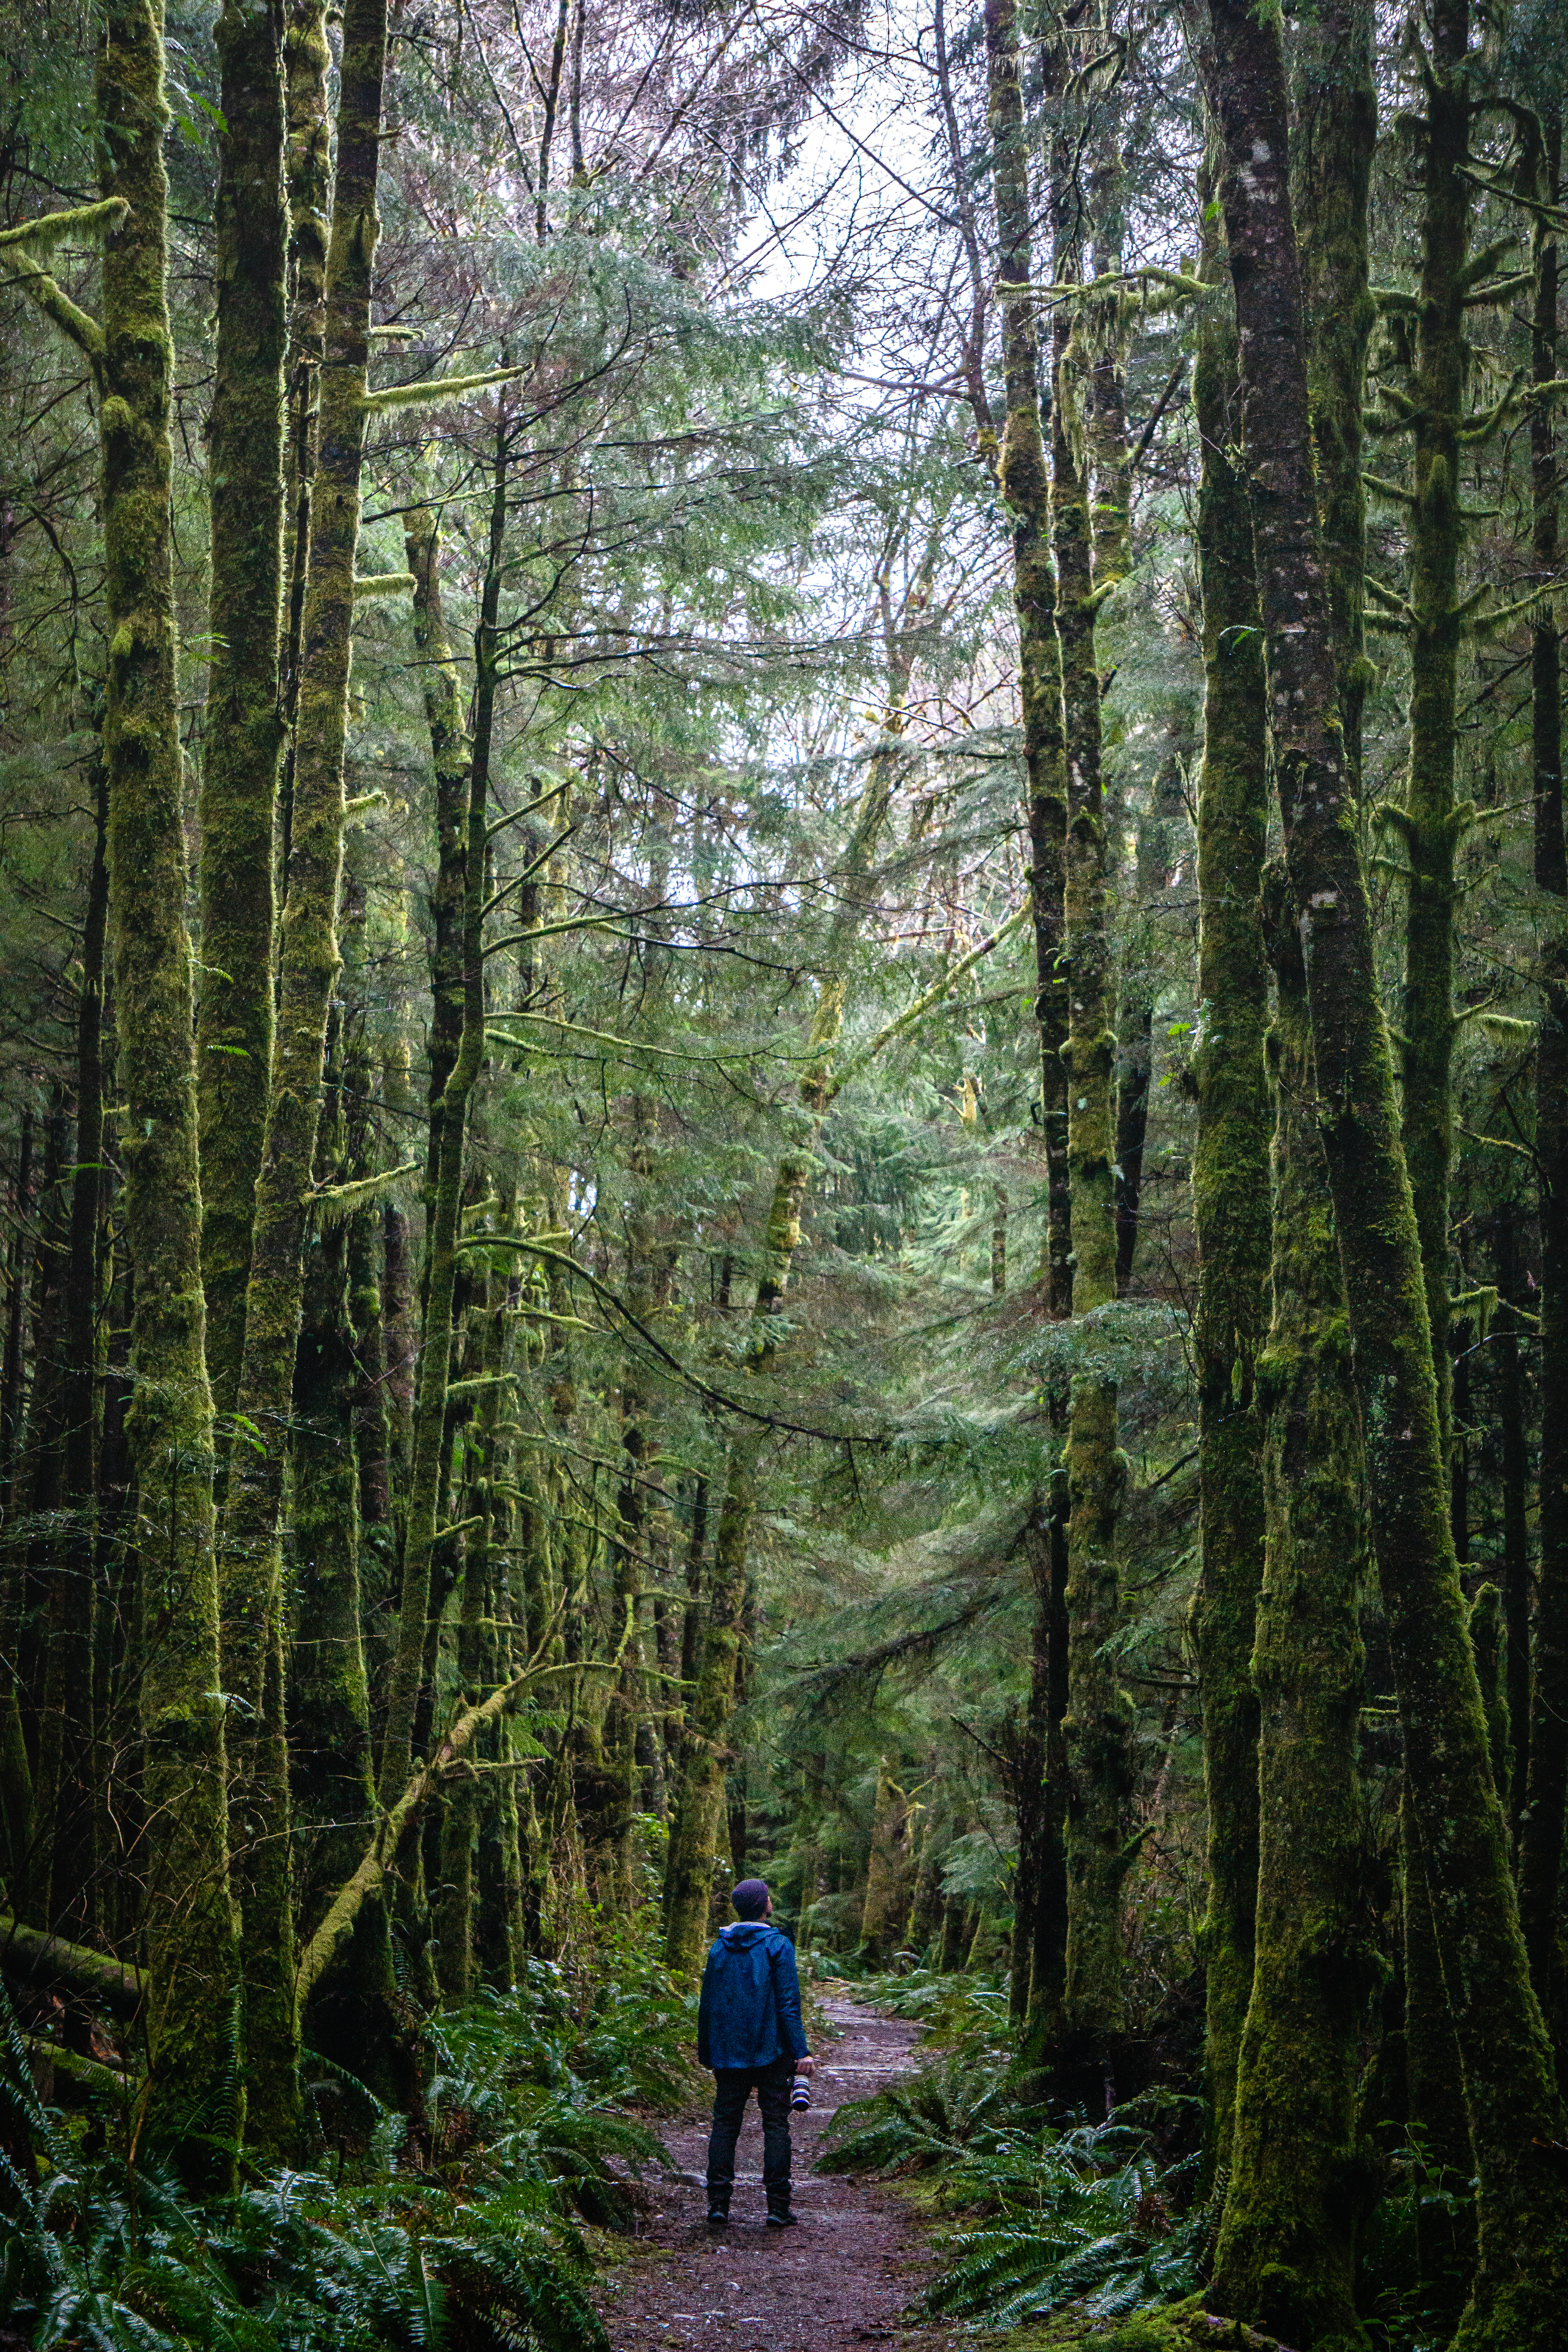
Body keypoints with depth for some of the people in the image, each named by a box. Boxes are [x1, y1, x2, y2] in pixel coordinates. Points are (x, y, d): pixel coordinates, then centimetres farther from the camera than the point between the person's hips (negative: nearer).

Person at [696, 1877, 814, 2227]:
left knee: (725, 2123, 7)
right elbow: (788, 2003, -11)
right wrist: (801, 2052, -10)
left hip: (728, 2054, 4)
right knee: (775, 2125, 1)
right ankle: (777, 2206, -1)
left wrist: (705, 2052, 18)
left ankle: (718, 2203, 3)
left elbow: (707, 2004, 10)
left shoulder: (719, 1948, 6)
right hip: (770, 2052, -4)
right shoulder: (777, 1946, -7)